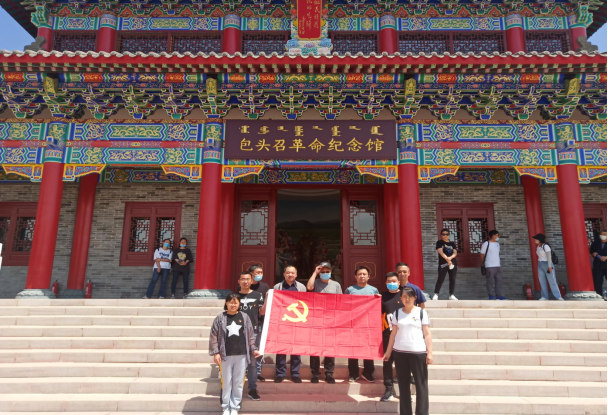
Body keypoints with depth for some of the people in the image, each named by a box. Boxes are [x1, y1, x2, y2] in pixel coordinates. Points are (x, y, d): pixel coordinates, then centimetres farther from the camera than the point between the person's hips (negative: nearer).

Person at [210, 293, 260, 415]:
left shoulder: (245, 317, 4)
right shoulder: (220, 318, -1)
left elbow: (250, 335, 8)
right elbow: (214, 336, -1)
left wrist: (253, 349, 2)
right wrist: (216, 352, -7)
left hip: (241, 355, 1)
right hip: (226, 356, -1)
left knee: (238, 383, 8)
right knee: (227, 383, 9)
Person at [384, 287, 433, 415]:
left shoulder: (422, 312, 1)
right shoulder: (397, 313, 7)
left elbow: (427, 334, -1)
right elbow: (393, 334, 10)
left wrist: (430, 353, -8)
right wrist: (388, 351, 8)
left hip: (418, 352, -3)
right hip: (399, 352, 3)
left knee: (421, 384, 1)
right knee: (403, 385, 9)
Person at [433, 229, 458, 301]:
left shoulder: (452, 243, 15)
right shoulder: (439, 242, 3)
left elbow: (455, 253, 3)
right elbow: (440, 252, -11)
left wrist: (450, 257, -18)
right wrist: (447, 259, -26)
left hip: (453, 263, 4)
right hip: (443, 264, -4)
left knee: (453, 280, 5)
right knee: (440, 279, -10)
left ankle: (451, 295, 15)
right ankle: (436, 294, -5)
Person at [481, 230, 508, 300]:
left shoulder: (497, 244, 14)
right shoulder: (486, 244, -7)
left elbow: (498, 253, 21)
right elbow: (482, 255, -3)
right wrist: (483, 263, 2)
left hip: (498, 266, 7)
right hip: (490, 266, -7)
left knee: (499, 280, 6)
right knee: (491, 281, -3)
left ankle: (499, 295, 13)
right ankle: (491, 296, 4)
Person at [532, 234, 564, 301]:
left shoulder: (545, 246, -11)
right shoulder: (538, 247, 12)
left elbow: (549, 256, -15)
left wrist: (549, 266, -18)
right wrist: (539, 264, 12)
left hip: (547, 264, -7)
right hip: (540, 265, 7)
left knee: (552, 281, -6)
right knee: (542, 282, 4)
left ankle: (558, 297, -2)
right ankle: (544, 297, 7)